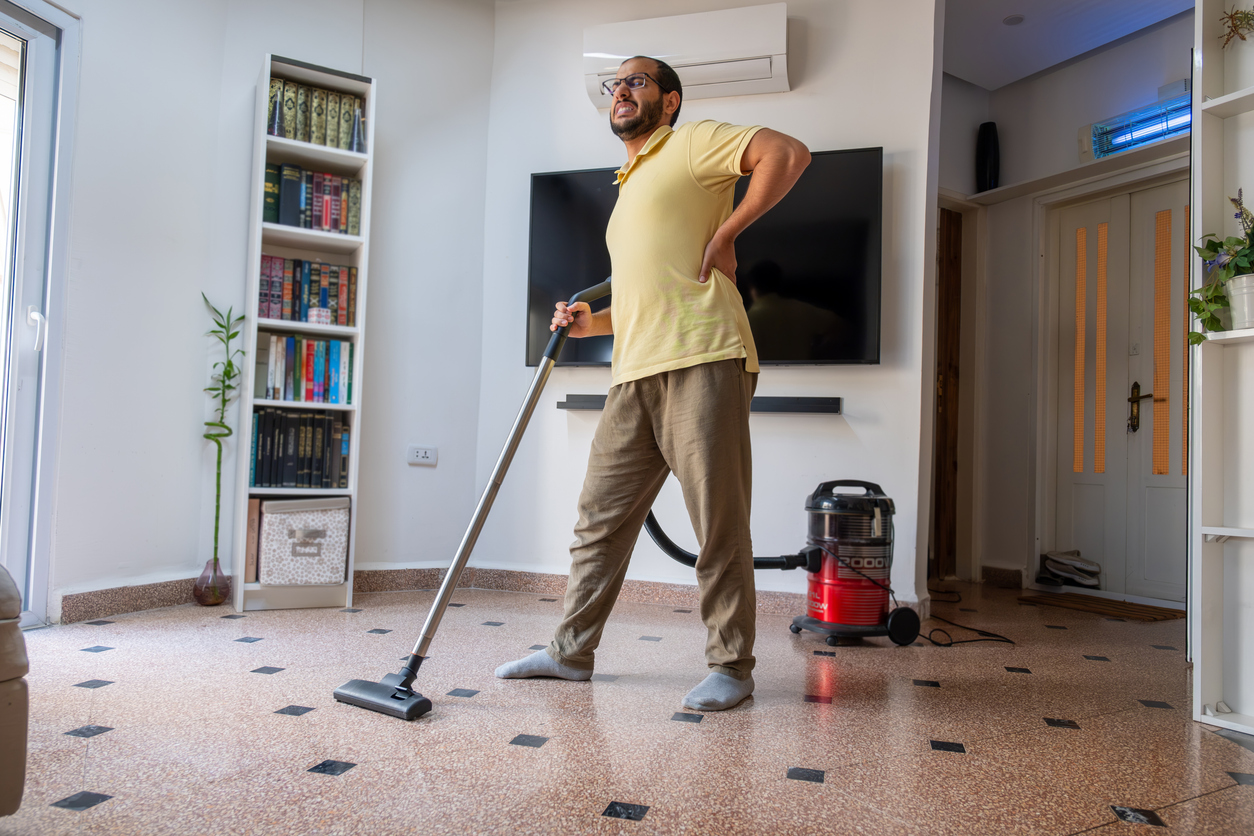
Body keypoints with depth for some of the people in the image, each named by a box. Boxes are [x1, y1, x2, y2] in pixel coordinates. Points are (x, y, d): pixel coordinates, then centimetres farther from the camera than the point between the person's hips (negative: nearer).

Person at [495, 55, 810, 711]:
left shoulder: (690, 143, 6)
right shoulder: (628, 190, 30)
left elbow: (789, 154, -10)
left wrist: (724, 233, -9)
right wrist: (591, 322, 15)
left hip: (702, 361, -8)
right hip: (634, 375, 8)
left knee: (720, 526, -2)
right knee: (600, 518, 9)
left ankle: (730, 667, 10)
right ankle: (571, 651, 21)